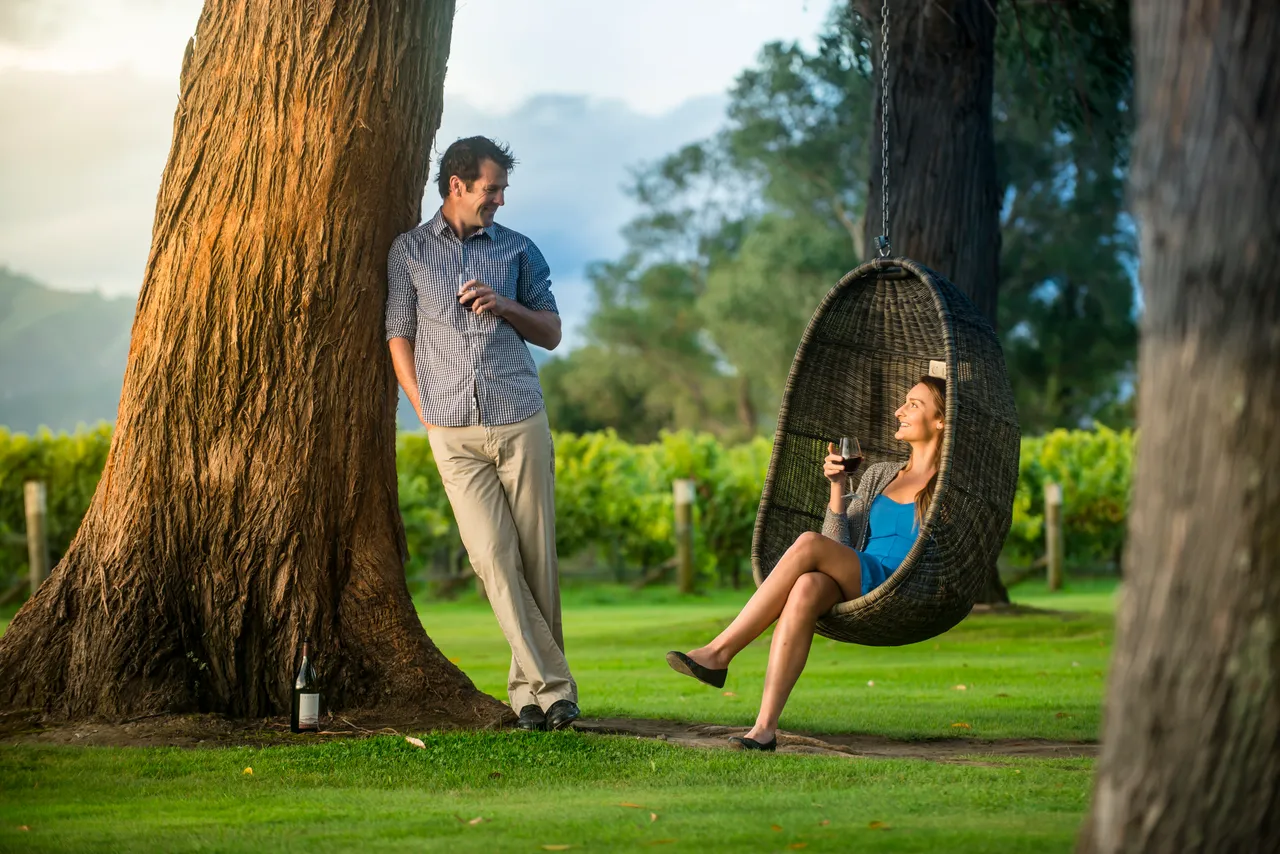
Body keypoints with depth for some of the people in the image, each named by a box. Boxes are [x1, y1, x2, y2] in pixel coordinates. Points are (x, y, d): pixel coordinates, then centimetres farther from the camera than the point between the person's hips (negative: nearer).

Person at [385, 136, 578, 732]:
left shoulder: (517, 249, 12)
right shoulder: (409, 251, 9)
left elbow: (551, 332, 15)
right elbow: (399, 336, 9)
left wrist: (505, 306, -4)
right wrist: (427, 414, 1)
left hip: (520, 420, 1)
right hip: (453, 431, -1)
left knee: (536, 557, -2)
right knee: (493, 558, -10)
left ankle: (530, 686, 10)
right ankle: (553, 686, -8)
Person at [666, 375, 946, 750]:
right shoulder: (878, 474, 25)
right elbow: (842, 546, 17)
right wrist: (837, 486, 5)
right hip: (854, 592, 5)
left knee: (809, 544, -28)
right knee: (807, 588, -34)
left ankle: (720, 652, -27)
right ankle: (765, 727, -44)